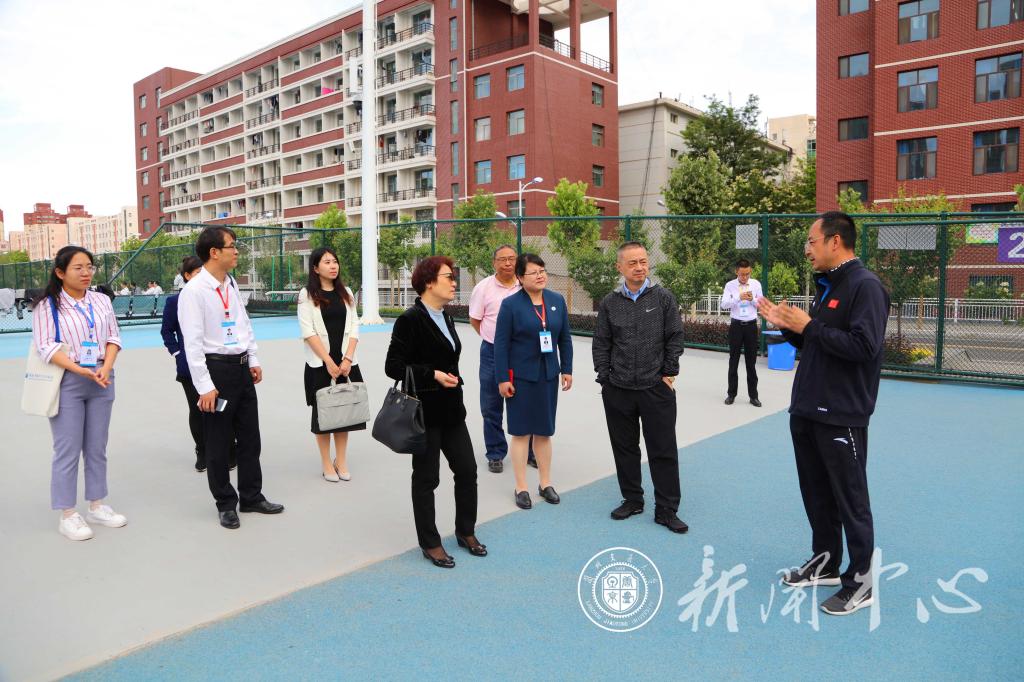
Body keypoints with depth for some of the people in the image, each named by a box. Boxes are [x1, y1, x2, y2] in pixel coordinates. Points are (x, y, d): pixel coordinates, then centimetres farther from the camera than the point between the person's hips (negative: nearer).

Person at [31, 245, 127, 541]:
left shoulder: (102, 300, 9)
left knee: (96, 448, 13)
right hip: (66, 383, -4)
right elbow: (46, 346, -11)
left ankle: (97, 506, 24)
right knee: (68, 450, -1)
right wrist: (80, 370, -21)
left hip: (101, 381, 5)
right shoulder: (47, 305, -5)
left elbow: (113, 337, 6)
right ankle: (67, 515, 9)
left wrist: (106, 368, -10)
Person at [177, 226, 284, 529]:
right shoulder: (194, 291, -14)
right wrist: (205, 386, -18)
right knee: (218, 443, 6)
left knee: (250, 437, 16)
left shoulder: (231, 285, 9)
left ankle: (252, 496, 31)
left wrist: (254, 360, 14)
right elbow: (192, 342, -16)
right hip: (216, 368, -8)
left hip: (241, 367, 8)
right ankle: (225, 504, 23)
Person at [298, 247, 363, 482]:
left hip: (346, 363, 4)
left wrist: (347, 359, -7)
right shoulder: (307, 295, -2)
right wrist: (329, 362, -13)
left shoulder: (346, 293, 10)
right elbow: (308, 332, -9)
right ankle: (326, 463, 14)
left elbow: (354, 328, 6)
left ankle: (341, 461, 19)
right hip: (320, 364, -3)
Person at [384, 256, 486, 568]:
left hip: (451, 410, 8)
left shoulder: (446, 318, 10)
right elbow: (393, 366, -16)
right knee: (426, 478, 6)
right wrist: (433, 375, -22)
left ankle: (466, 532, 30)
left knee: (467, 470, 11)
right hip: (425, 413, -8)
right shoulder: (410, 320, -14)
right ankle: (430, 544, 21)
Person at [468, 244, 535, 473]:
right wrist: (491, 337, 5)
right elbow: (475, 319, 6)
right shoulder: (484, 287, -2)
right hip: (492, 352, -1)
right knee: (492, 407, 7)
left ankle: (529, 452, 22)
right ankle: (495, 454, 20)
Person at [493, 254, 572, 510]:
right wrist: (502, 379, -11)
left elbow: (565, 338, 9)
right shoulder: (510, 304, -8)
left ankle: (545, 483, 26)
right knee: (521, 431, 5)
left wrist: (567, 369, 6)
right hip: (521, 376, -3)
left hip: (548, 375, 4)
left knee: (544, 431, 12)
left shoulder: (557, 300, 4)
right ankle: (521, 487, 16)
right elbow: (501, 344, -9)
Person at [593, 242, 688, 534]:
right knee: (624, 448, 12)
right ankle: (632, 499, 29)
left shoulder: (664, 298, -1)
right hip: (617, 390, 2)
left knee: (663, 450, 2)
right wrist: (604, 376, 2)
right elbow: (601, 343, 7)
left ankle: (666, 510, 14)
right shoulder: (609, 303, 3)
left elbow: (675, 338, 1)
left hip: (656, 389, -2)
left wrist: (669, 373, -2)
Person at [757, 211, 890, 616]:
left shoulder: (865, 286, -14)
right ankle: (825, 563, 34)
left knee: (850, 500, 3)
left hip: (841, 416, -9)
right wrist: (786, 326, 4)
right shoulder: (825, 286, 15)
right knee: (816, 492, 18)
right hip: (806, 411, 9)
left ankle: (860, 582, 17)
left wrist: (807, 326, -19)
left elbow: (864, 346, -25)